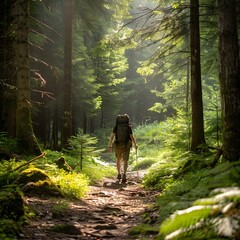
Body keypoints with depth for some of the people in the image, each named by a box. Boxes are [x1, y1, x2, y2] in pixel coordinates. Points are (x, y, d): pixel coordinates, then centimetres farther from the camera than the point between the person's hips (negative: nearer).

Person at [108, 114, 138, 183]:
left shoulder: (116, 127, -1)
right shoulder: (128, 127, -5)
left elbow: (112, 136, -5)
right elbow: (132, 137, -7)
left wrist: (110, 146, -1)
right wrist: (135, 144, 5)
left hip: (118, 146, 2)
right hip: (126, 146, -2)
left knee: (118, 160, 19)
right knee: (125, 160, -2)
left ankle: (119, 174, 26)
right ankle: (124, 175, -18)